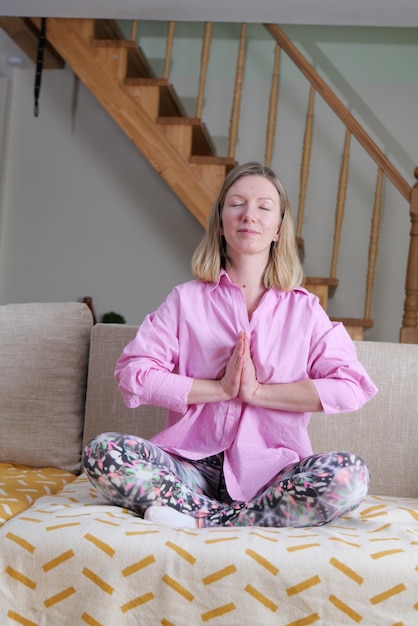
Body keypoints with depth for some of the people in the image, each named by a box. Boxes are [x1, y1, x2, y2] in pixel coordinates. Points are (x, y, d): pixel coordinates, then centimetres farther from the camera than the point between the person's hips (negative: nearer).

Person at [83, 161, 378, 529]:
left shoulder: (304, 308, 8)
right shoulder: (187, 299, 9)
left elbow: (351, 388, -5)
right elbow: (133, 374, -3)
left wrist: (257, 391, -10)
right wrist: (220, 388, -9)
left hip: (270, 471, 0)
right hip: (192, 467, 0)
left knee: (349, 475, -30)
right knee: (103, 453, -26)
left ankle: (201, 520, -22)